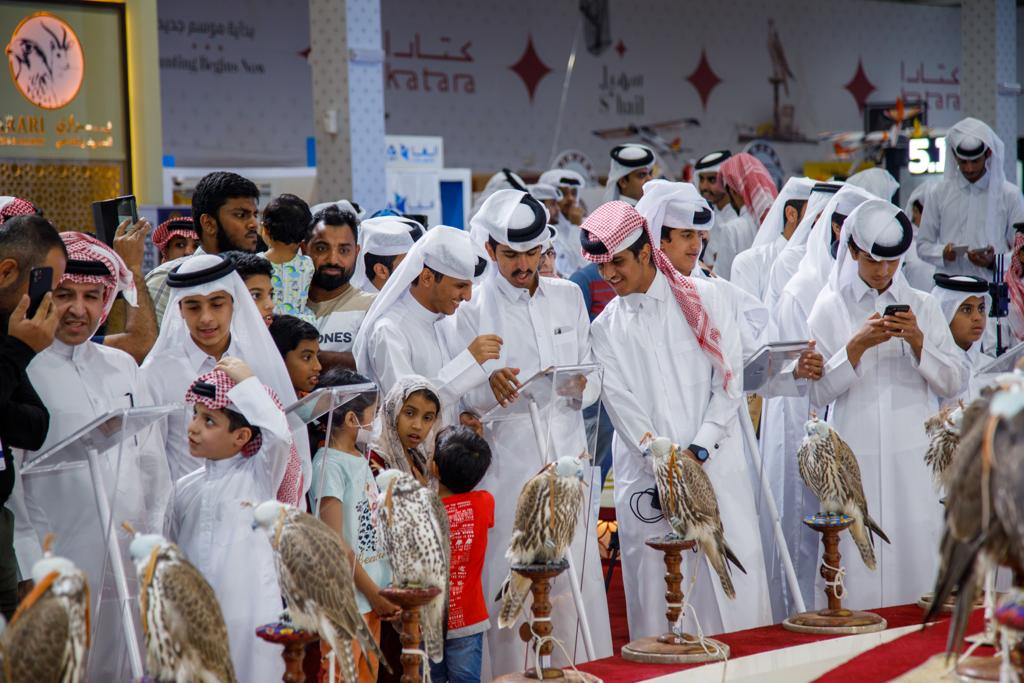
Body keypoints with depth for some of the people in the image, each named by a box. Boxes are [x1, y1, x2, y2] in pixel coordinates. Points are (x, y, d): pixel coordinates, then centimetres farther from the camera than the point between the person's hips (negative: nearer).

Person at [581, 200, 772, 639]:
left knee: (735, 586, -2)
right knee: (656, 586, -3)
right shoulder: (606, 328, 10)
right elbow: (622, 405, 0)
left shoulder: (704, 299, 6)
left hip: (716, 467, -1)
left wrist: (699, 450, -9)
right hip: (647, 480, 1)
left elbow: (729, 379, 1)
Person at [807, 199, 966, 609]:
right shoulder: (830, 308, 5)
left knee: (919, 561, -2)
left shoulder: (923, 306, 12)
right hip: (856, 461, -2)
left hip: (916, 457, 2)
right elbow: (817, 393, -1)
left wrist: (918, 342, -8)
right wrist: (857, 346, -12)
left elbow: (955, 383, 6)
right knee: (858, 577, -7)